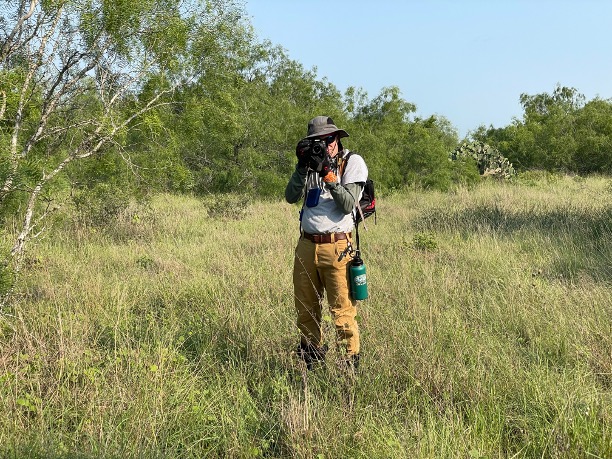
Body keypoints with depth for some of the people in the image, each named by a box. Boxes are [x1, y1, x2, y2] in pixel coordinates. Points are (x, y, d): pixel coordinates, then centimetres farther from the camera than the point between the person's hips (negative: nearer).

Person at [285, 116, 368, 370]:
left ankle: (350, 361, 13)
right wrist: (302, 166, -10)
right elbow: (291, 197, 0)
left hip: (336, 247, -5)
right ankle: (312, 351, 35)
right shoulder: (311, 162, 12)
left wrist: (328, 175, -20)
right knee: (305, 309, 15)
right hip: (306, 245, 5)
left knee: (342, 312, -3)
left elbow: (348, 205, -13)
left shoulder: (353, 162, -2)